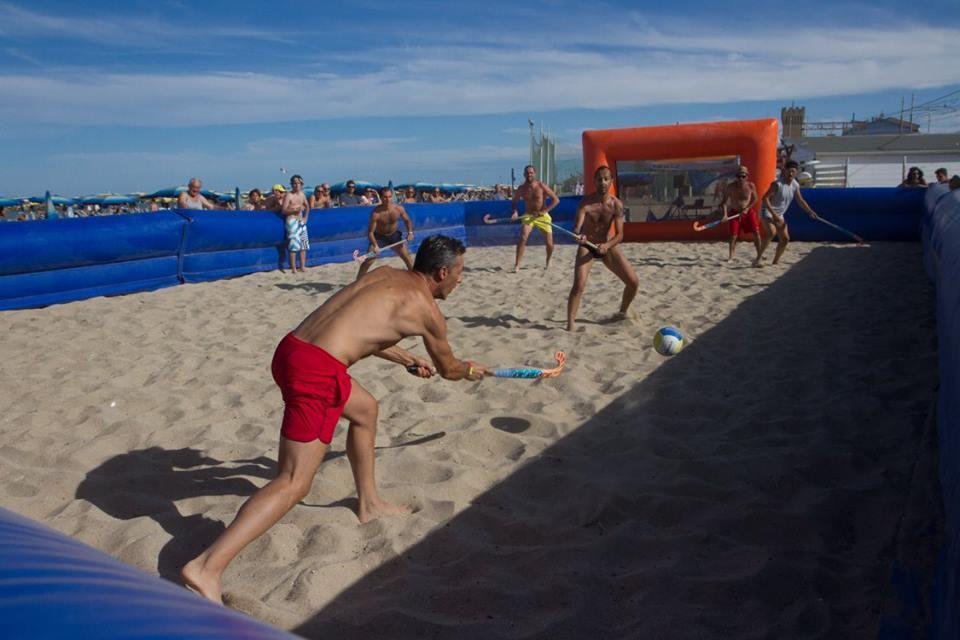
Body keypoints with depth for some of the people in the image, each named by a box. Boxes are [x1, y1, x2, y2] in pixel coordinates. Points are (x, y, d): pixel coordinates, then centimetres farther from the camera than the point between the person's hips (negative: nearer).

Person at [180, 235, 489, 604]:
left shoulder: (386, 274, 20)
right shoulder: (427, 311, 2)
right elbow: (448, 369, 20)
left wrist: (407, 360, 45)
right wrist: (472, 371, 43)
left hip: (291, 348, 9)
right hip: (315, 370, -9)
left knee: (364, 409, 29)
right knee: (294, 484, -5)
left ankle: (368, 503, 42)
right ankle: (207, 568, -11)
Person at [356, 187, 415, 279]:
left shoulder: (399, 209, -17)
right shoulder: (376, 213, -27)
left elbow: (407, 220, 3)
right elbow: (370, 232, -24)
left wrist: (410, 232, -14)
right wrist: (375, 246, -37)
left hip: (394, 235, 3)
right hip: (379, 237, -3)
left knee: (408, 258, 2)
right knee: (367, 261, -11)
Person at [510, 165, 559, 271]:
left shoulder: (541, 186, -12)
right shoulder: (521, 189, -4)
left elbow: (556, 200, -11)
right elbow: (514, 201, 11)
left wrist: (544, 211, -20)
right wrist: (515, 212, -10)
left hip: (542, 216, 0)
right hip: (528, 215, 1)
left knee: (549, 243, 2)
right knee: (523, 238, -22)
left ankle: (548, 262, 33)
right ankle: (517, 265, -20)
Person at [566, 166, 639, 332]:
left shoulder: (616, 204, -12)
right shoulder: (585, 203, -19)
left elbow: (619, 234, -14)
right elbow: (576, 228, -28)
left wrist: (607, 245, -34)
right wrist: (579, 236, -52)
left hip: (607, 247, 3)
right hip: (586, 246, -3)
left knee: (634, 282, -1)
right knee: (579, 284, -25)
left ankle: (623, 313, 26)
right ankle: (570, 325, -19)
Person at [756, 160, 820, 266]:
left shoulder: (796, 185, 0)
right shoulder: (777, 184, -22)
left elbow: (800, 201, 12)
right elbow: (765, 198, -24)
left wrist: (810, 211, 0)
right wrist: (773, 214, -30)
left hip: (779, 215, 8)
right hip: (768, 211, -8)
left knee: (785, 238, 6)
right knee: (771, 232, -32)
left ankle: (775, 262, 19)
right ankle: (758, 259, -30)